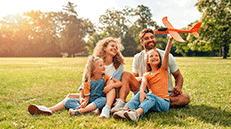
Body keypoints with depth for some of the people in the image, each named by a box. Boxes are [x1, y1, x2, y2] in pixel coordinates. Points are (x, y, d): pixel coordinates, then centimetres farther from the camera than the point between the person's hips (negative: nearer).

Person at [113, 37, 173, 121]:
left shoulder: (163, 70, 8)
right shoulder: (146, 75, 13)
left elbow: (166, 54, -6)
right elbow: (143, 83, -11)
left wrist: (170, 39, -18)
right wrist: (142, 91, -33)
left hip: (164, 103, -3)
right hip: (151, 101, 3)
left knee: (151, 96, -33)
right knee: (139, 94, -24)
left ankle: (137, 113, -59)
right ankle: (125, 110, -46)